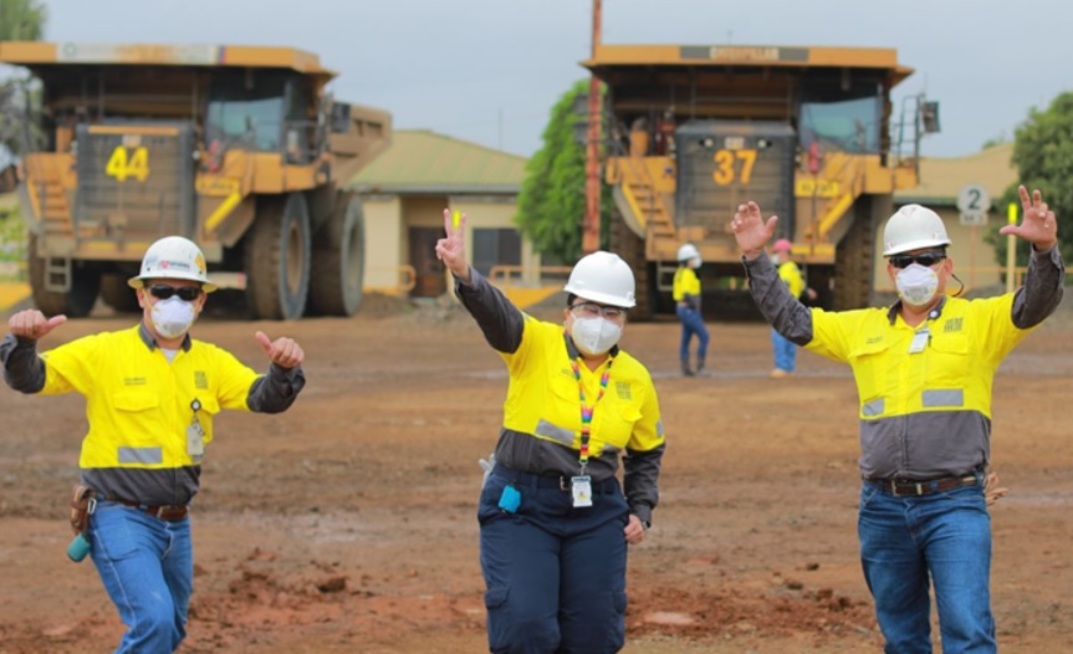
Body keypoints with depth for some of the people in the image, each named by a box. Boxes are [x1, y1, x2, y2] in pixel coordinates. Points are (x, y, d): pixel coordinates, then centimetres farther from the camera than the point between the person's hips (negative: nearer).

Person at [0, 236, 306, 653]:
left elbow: (266, 398, -4)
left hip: (177, 523, 6)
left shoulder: (212, 363, 7)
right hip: (120, 519, -6)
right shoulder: (104, 353, -7)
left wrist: (284, 369, -26)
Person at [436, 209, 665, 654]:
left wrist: (641, 511, 7)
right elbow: (495, 313, -28)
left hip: (598, 515, 4)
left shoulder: (635, 380, 5)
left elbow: (646, 453, 20)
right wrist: (464, 275, -48)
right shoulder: (535, 346, -7)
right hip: (520, 505, -4)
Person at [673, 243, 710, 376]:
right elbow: (687, 294, -25)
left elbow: (676, 292, 18)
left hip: (681, 309, 10)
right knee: (703, 336, -7)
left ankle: (685, 368, 9)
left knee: (686, 339, 10)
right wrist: (696, 306, -15)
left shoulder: (680, 272, 14)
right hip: (689, 310, -10)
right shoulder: (687, 274, -16)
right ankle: (700, 366, -8)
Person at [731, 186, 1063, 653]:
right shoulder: (863, 329, 14)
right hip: (883, 508, 5)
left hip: (954, 507, -5)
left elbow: (1036, 304, -12)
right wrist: (755, 259, 10)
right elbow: (791, 320, 19)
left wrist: (1045, 249, -31)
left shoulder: (979, 321, 2)